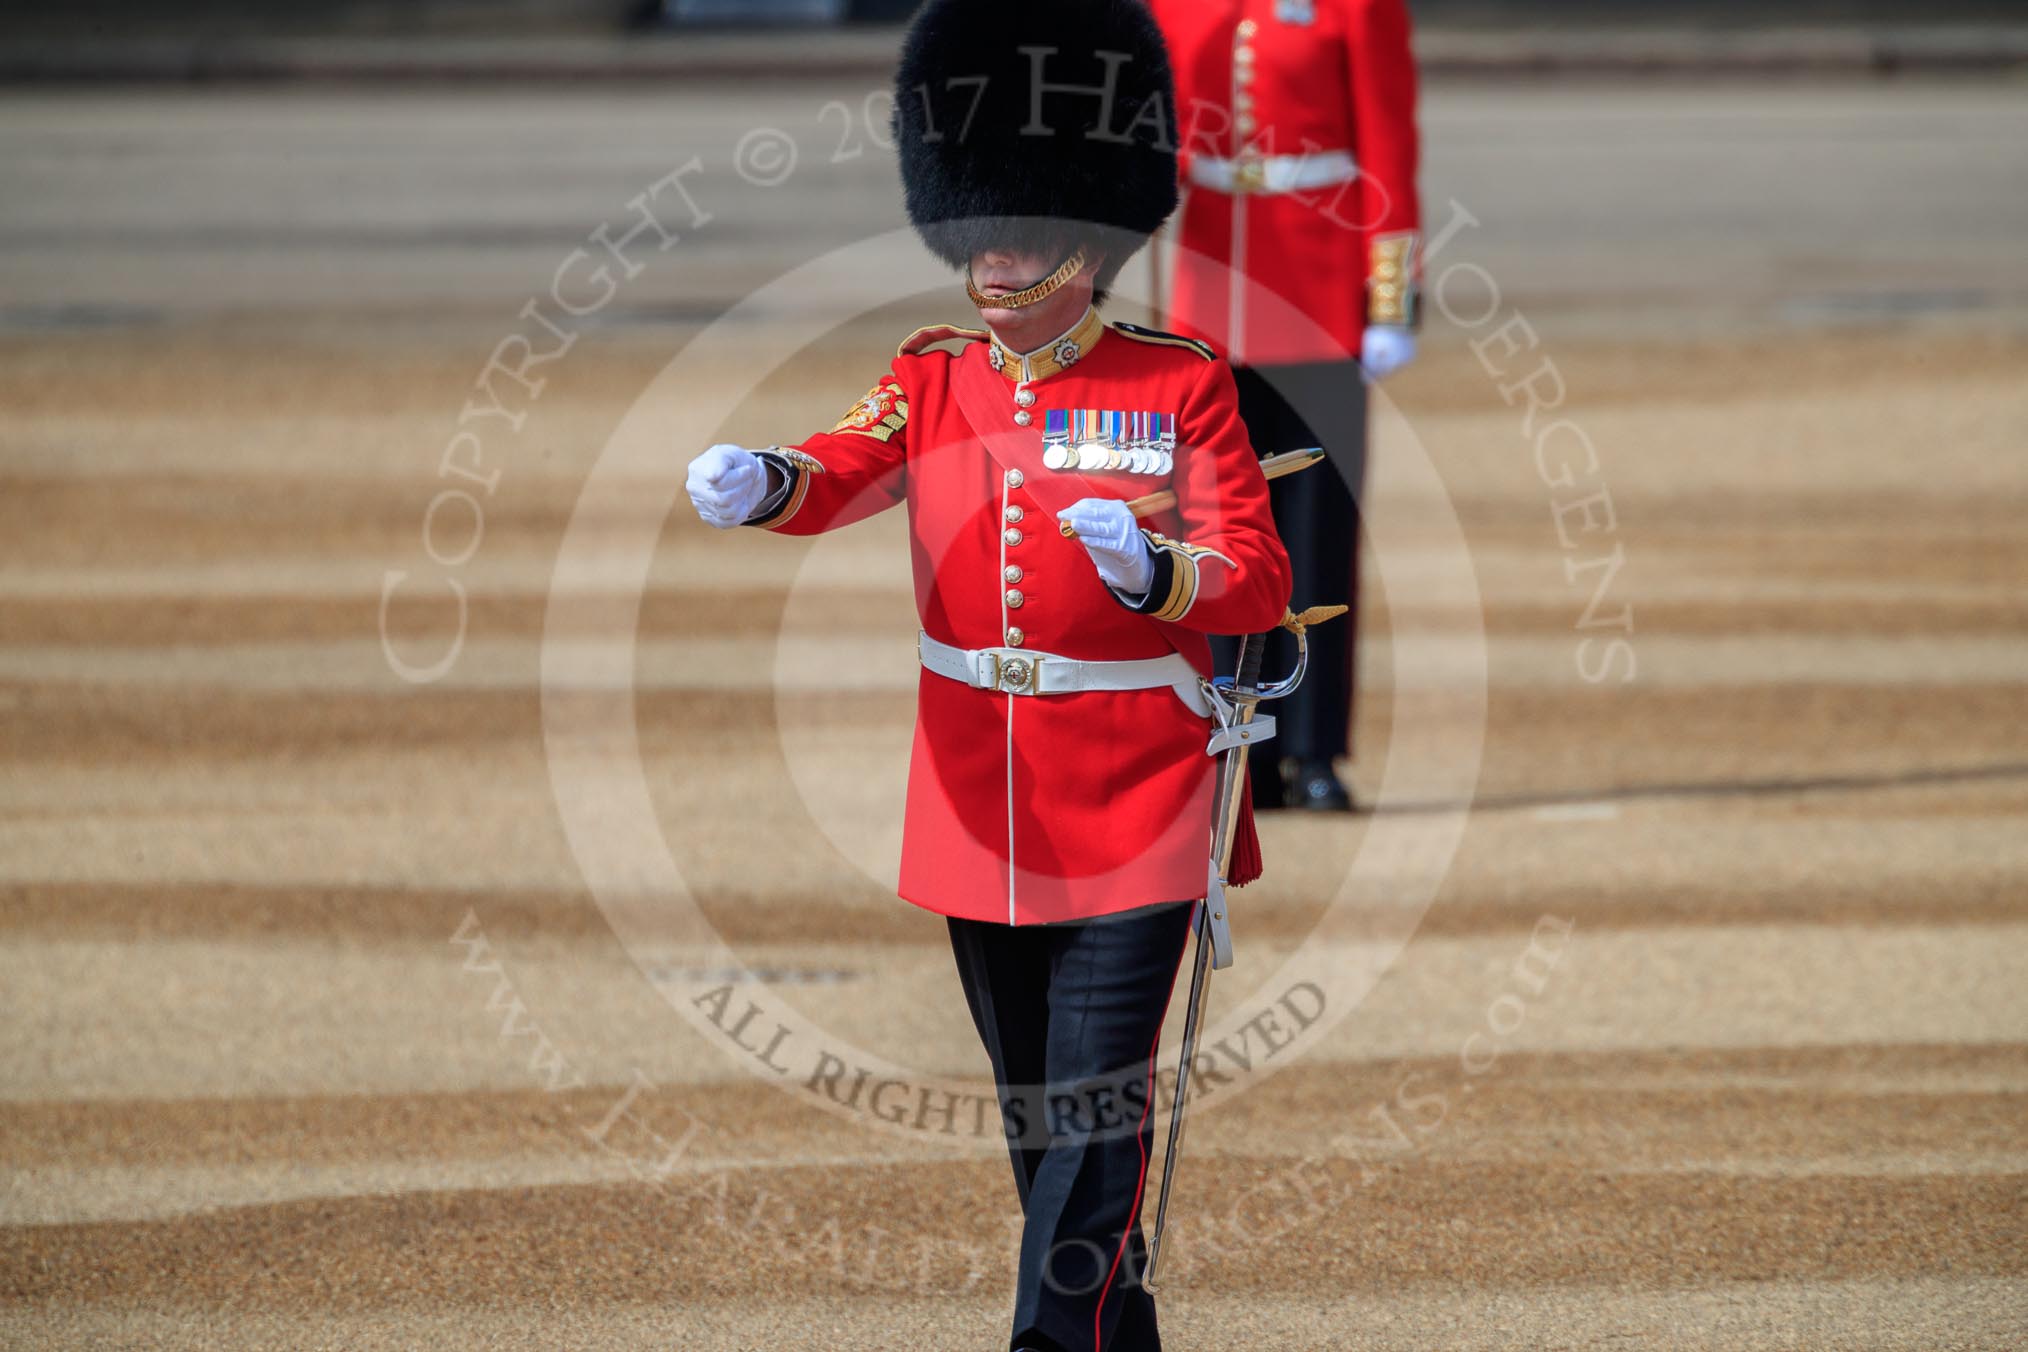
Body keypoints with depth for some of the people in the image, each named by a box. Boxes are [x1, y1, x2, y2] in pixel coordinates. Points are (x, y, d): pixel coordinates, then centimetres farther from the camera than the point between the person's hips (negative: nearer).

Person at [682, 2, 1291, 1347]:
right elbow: (845, 474, -13)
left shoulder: (1182, 387, -5)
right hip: (981, 818, 5)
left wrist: (1150, 570, -30)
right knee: (1035, 1121, 15)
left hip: (1131, 822, -5)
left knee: (1097, 1120, -10)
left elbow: (1262, 580, -9)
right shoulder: (934, 379, 5)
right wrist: (759, 480, -37)